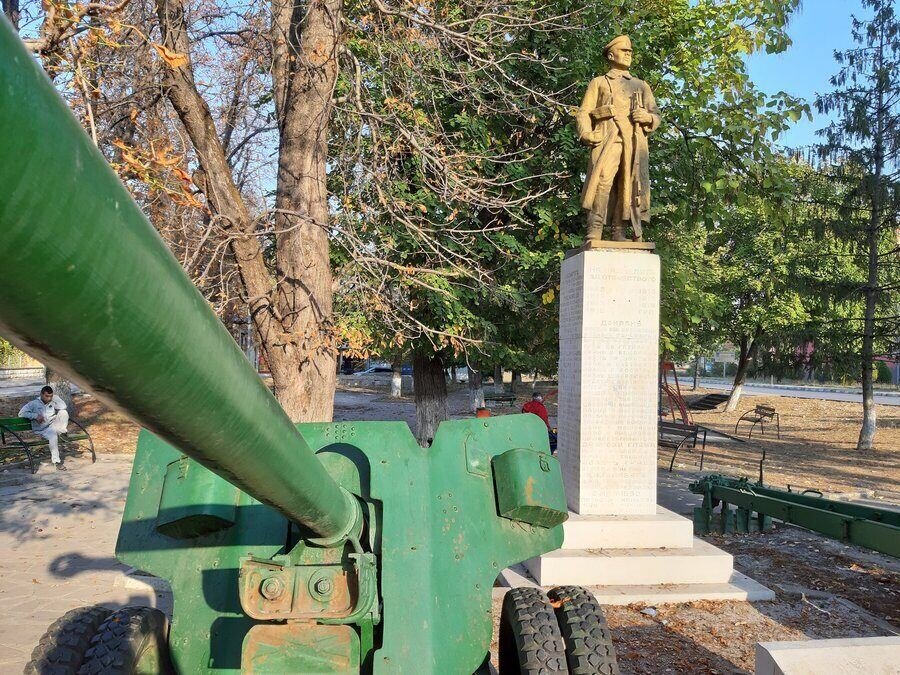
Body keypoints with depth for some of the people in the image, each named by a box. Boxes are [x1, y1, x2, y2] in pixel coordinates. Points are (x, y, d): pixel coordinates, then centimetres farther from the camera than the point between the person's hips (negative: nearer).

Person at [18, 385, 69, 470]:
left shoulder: (52, 402, 10)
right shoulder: (34, 404, -1)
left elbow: (63, 406, -1)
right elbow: (21, 413, -8)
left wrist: (55, 397, -5)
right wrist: (35, 416, -17)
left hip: (53, 425, 4)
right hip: (42, 430, -4)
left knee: (63, 412, -21)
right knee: (53, 435, -39)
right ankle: (56, 461, -34)